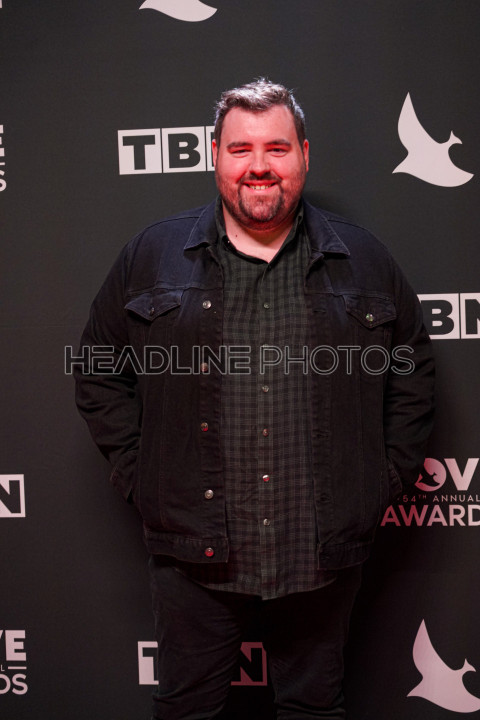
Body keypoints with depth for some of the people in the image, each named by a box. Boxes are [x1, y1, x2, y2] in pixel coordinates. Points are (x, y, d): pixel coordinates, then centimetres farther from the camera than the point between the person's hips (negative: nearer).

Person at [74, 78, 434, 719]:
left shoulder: (365, 261, 4)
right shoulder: (154, 255, 2)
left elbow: (413, 374, 10)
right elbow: (101, 374, 6)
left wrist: (386, 481, 3)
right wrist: (138, 477, -1)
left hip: (325, 553, 1)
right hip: (192, 550, 0)